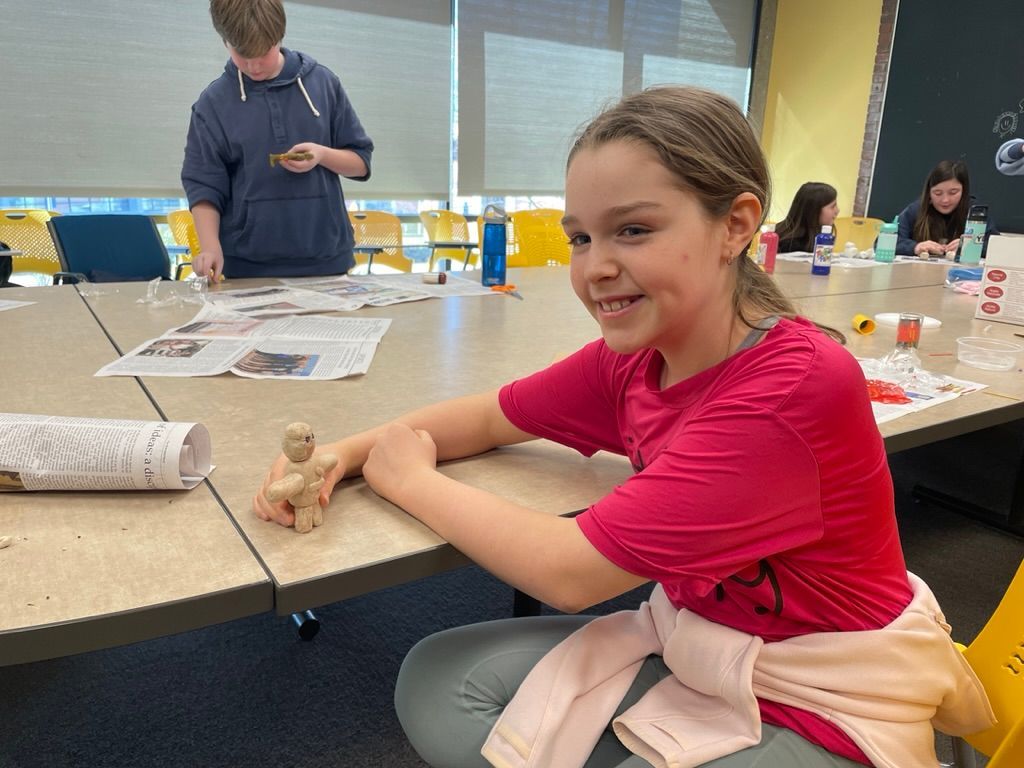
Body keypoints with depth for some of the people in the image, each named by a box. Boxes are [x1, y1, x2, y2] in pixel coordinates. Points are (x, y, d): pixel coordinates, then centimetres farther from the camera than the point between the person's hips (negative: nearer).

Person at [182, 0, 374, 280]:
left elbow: (361, 161, 6)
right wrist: (211, 247, -17)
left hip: (325, 259, 1)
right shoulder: (213, 103, 0)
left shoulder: (323, 82, 2)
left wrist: (322, 154, -14)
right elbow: (203, 186, -1)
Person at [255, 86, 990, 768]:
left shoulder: (796, 387, -31)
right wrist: (344, 453, -12)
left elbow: (571, 570, -31)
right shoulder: (634, 355, -9)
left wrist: (412, 480, -15)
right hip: (694, 649, 6)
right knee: (438, 685, -2)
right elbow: (489, 415, 4)